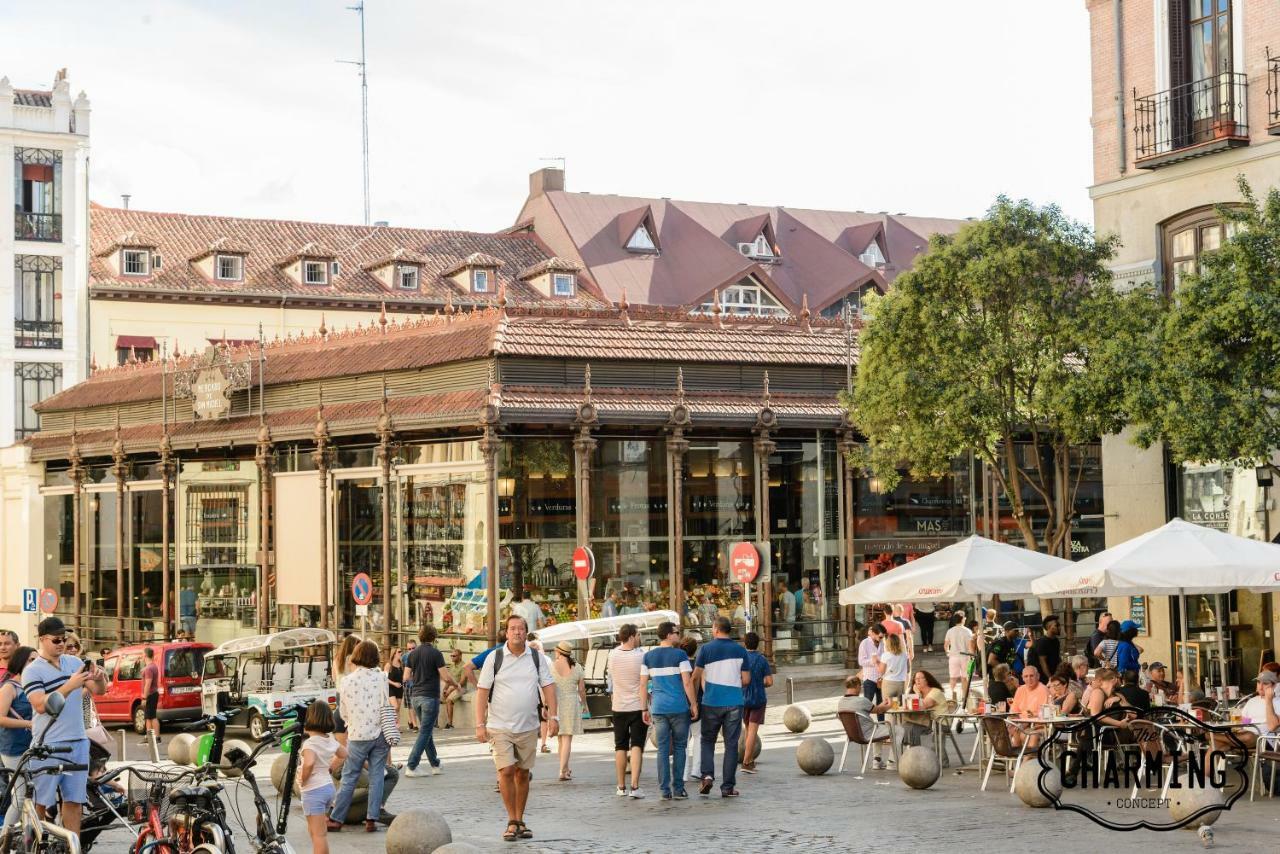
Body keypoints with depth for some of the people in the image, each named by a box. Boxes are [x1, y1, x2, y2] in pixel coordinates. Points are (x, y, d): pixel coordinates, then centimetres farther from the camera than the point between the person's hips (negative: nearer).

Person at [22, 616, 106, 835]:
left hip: (78, 743, 5)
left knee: (74, 801, 7)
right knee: (41, 803, -2)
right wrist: (70, 685, -26)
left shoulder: (74, 662, 10)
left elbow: (99, 690, 10)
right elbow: (40, 705, -19)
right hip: (48, 746, -5)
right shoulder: (32, 671, -7)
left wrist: (99, 678, -12)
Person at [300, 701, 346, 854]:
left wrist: (303, 780, -20)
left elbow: (309, 763, -36)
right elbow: (343, 754, 23)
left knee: (318, 834, -6)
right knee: (315, 830, 23)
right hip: (328, 786, 8)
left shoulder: (310, 743, -18)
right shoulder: (330, 740, 6)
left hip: (313, 790, -8)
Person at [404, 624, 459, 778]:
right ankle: (411, 767, -9)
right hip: (430, 697, -6)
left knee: (427, 731, 17)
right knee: (424, 733, -3)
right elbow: (446, 677, -14)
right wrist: (456, 685, 6)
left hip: (416, 696, 6)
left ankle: (435, 765, 24)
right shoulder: (435, 653, -11)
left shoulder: (413, 654, 6)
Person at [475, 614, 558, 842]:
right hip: (500, 727, -2)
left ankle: (520, 821, 19)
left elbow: (548, 686, 5)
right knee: (506, 771, -11)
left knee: (523, 774, 8)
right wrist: (480, 724, -9)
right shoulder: (494, 657, -3)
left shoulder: (536, 657, 5)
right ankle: (512, 821, 0)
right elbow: (483, 691, -3)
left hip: (528, 727, 3)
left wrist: (553, 716, -6)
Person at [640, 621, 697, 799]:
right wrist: (694, 705, -3)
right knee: (679, 747, 6)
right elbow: (687, 682, -11)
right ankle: (678, 788, 4)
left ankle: (665, 790, 3)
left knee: (662, 749, 5)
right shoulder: (679, 655, -6)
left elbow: (643, 685, 6)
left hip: (658, 708, 3)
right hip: (679, 707, -3)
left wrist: (645, 709, 11)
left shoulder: (648, 657, 6)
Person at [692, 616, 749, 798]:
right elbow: (746, 680, 3)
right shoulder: (740, 650, 2)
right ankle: (727, 787, 4)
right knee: (731, 744, 5)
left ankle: (707, 775, -6)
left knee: (707, 740, 14)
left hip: (711, 702, -1)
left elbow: (696, 677, -2)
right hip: (734, 703, 1)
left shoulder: (706, 649, -2)